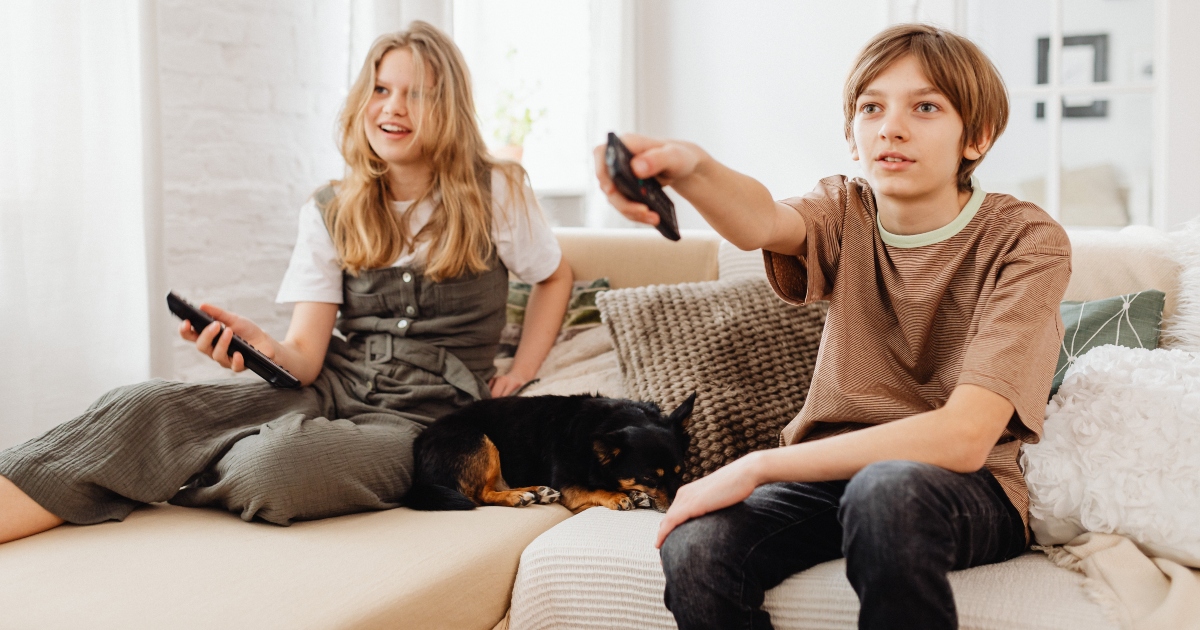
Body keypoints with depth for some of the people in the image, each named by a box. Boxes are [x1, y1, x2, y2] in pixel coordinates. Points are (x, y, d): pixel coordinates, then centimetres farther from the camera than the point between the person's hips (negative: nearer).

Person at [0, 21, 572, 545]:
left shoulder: (496, 195, 0)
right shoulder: (328, 213, 8)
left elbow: (555, 277, 18)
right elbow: (307, 354, 0)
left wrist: (518, 376, 5)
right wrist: (262, 346, -24)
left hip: (427, 414, -3)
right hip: (334, 387, 4)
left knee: (272, 463, -35)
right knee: (139, 406, -24)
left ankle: (157, 479, -7)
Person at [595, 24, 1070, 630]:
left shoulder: (1026, 240, -11)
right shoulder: (847, 213, 2)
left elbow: (962, 438, -23)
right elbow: (761, 222, -24)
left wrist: (757, 466, -23)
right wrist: (689, 167, -49)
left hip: (969, 491, -3)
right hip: (833, 472, 3)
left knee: (888, 487, -38)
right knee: (693, 550, -27)